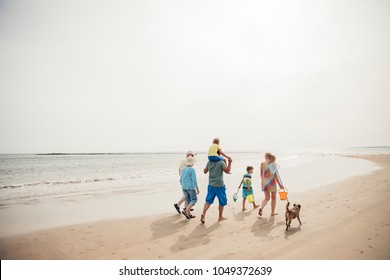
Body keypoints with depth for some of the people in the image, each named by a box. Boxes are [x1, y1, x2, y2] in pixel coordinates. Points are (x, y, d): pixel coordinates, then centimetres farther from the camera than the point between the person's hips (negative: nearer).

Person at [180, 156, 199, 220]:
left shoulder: (183, 170, 8)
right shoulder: (192, 170, -13)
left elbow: (181, 180, 12)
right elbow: (194, 180, -16)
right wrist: (197, 189, -10)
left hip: (184, 187, 7)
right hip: (191, 187, -7)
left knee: (188, 200, 14)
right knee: (194, 199, 7)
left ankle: (189, 215, 16)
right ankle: (186, 211, -7)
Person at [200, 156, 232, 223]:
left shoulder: (209, 162, 4)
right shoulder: (221, 162, -11)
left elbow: (205, 171, 13)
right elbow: (227, 171, -12)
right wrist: (229, 163, -8)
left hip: (211, 185, 4)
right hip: (219, 185, -4)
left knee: (208, 201, 5)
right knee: (222, 201, 13)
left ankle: (203, 213, -15)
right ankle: (220, 216, 22)